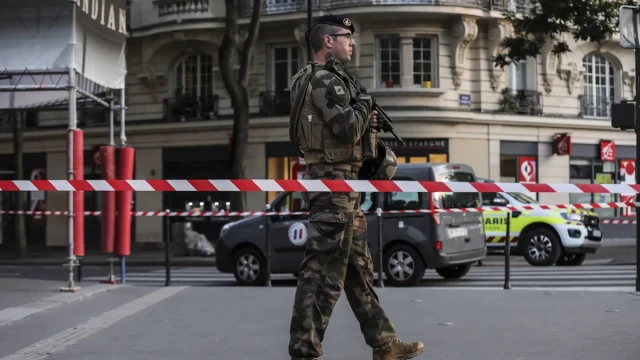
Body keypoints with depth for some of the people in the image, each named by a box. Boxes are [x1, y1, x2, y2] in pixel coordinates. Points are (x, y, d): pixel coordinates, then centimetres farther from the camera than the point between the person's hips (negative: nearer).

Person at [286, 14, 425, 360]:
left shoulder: (323, 79, 19)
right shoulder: (325, 80, -13)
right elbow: (347, 129, -23)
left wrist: (364, 123, 9)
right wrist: (364, 105, -5)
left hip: (339, 185, 11)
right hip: (332, 183, -11)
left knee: (359, 269, 15)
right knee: (322, 273, -8)